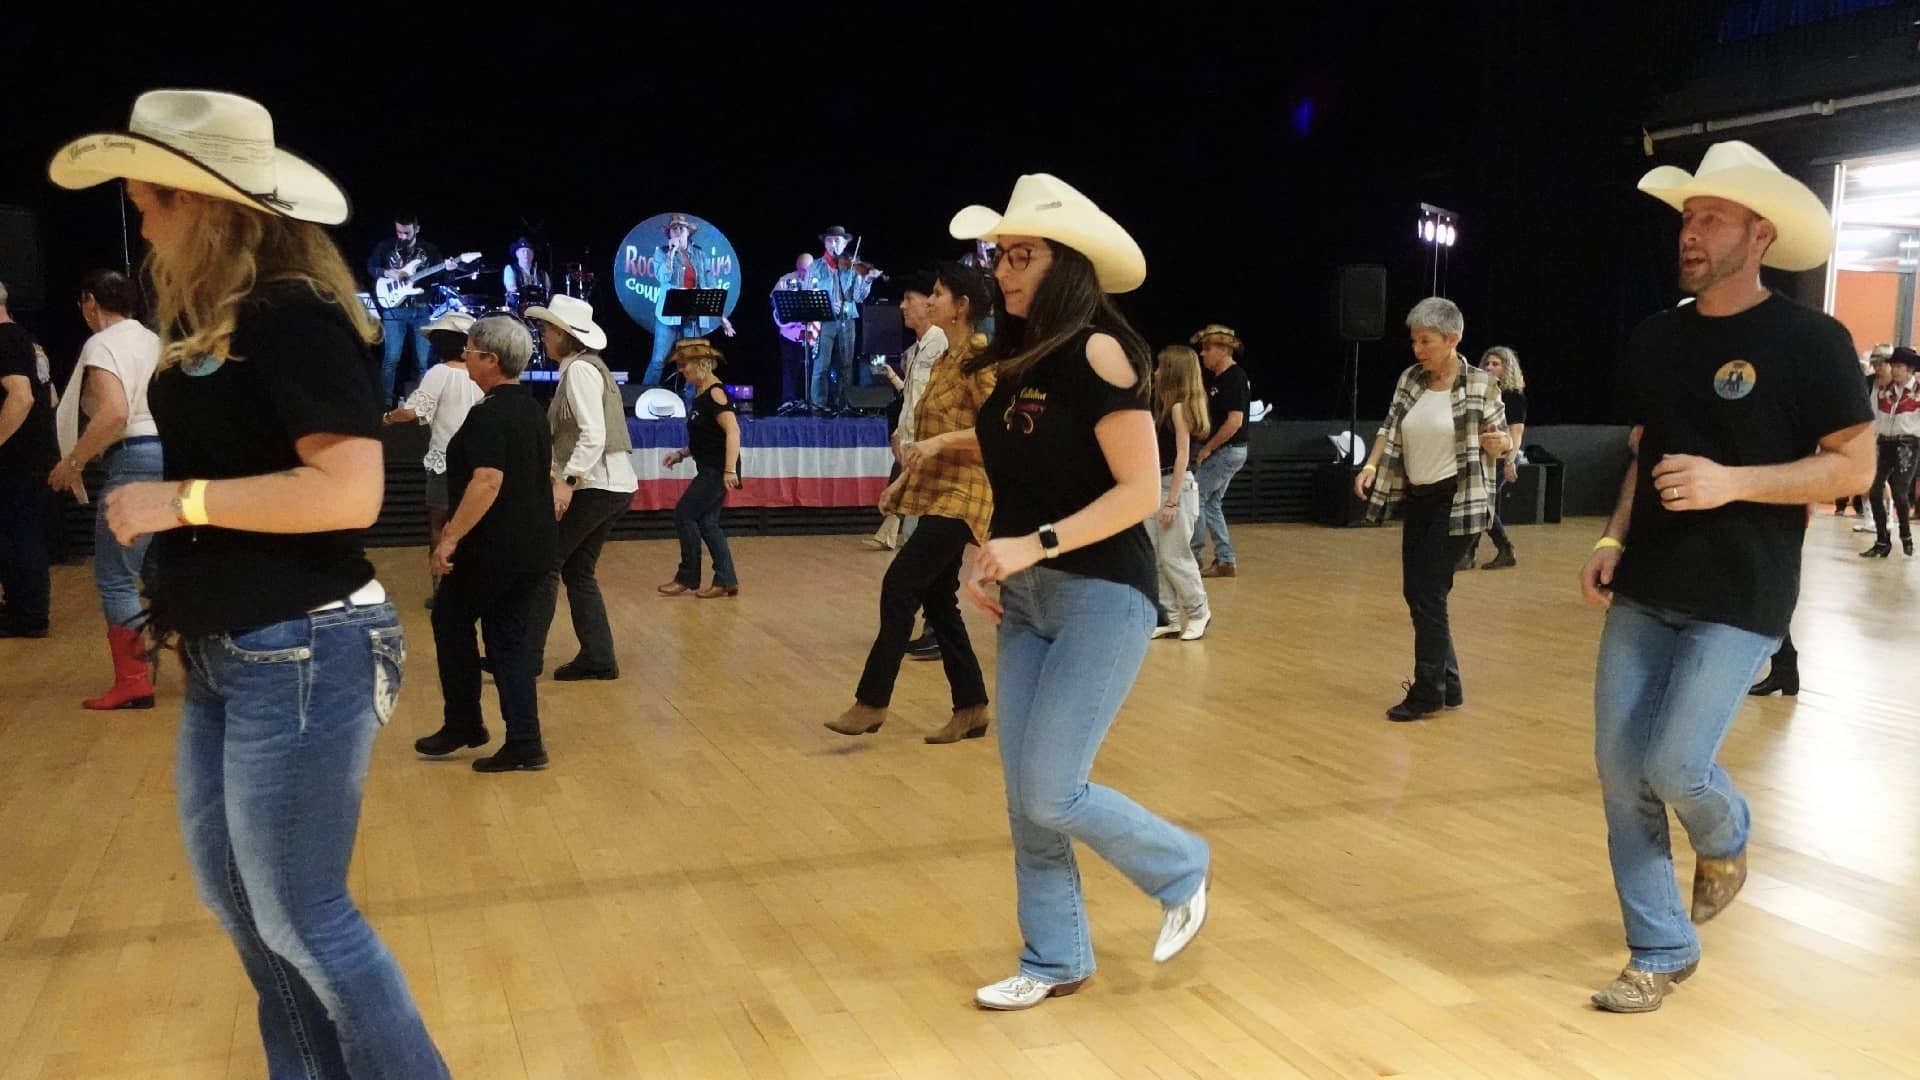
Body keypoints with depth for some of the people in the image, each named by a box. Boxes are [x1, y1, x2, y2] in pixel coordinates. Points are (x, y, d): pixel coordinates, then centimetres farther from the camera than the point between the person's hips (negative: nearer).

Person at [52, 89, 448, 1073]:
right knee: (232, 897, 19)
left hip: (301, 655, -10)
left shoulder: (295, 316, -16)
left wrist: (176, 500, -20)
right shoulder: (207, 324, 12)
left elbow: (349, 491, -26)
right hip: (223, 655, 10)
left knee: (299, 916, 1)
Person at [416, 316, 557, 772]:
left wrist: (452, 537, -25)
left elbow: (488, 482, -27)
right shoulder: (532, 409, 12)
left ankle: (463, 724, 21)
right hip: (534, 546, 8)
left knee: (451, 622, 13)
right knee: (513, 640, 9)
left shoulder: (489, 415, -16)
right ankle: (524, 742, 6)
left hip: (494, 549, -8)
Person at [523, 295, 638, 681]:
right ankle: (598, 658, 12)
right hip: (611, 485, 10)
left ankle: (527, 655, 2)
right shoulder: (587, 366, 18)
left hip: (595, 487, -10)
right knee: (577, 571, 12)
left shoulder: (579, 369, -12)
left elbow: (594, 435, -22)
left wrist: (568, 481, -26)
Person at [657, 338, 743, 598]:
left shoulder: (715, 393, -15)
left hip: (718, 471, -9)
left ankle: (688, 578, 6)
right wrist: (682, 453, 16)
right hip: (709, 470, 9)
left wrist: (730, 470, -31)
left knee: (684, 515, -5)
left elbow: (733, 431, -24)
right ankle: (726, 580, 11)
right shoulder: (701, 395, 14)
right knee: (706, 522, 8)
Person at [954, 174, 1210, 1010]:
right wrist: (990, 559, 3)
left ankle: (1182, 872, 20)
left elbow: (1140, 490, -19)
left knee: (1052, 794, -7)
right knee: (1025, 797, 8)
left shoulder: (1096, 351, -14)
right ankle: (1055, 961, 24)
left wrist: (1035, 546, -22)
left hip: (1101, 595, -8)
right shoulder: (1016, 359, 10)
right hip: (1027, 598, 8)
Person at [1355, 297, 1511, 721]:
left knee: (1428, 594, -7)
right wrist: (1370, 466, -9)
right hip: (1415, 499, 6)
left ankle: (1427, 692, 5)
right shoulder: (1410, 379, 4)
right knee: (1415, 593, 9)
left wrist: (1499, 443, -25)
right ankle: (1448, 686, 22)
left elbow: (1501, 442, -2)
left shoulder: (1480, 384, -10)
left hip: (1456, 502, -6)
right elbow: (1390, 430, 7)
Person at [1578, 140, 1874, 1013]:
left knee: (1674, 766, -10)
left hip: (1740, 601, -5)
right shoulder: (1656, 339, 7)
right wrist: (1615, 540, 2)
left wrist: (1731, 483, -19)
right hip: (1645, 593, 5)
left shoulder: (1810, 341, -8)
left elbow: (1853, 466, -8)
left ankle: (1726, 839, 28)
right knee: (1621, 771, 4)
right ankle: (1662, 952, 19)